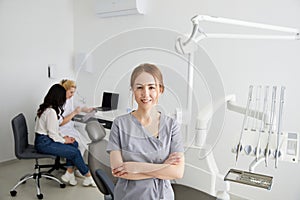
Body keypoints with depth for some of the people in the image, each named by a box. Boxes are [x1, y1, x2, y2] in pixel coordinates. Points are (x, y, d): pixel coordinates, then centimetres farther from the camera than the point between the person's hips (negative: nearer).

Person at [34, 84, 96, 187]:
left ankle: (69, 174, 1)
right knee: (74, 152, -11)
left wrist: (62, 137, 4)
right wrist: (64, 140, -6)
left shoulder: (46, 107, 9)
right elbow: (52, 133, -20)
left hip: (46, 138, 10)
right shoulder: (51, 111, -23)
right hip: (43, 143, -10)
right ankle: (89, 177, 4)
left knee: (74, 144, 1)